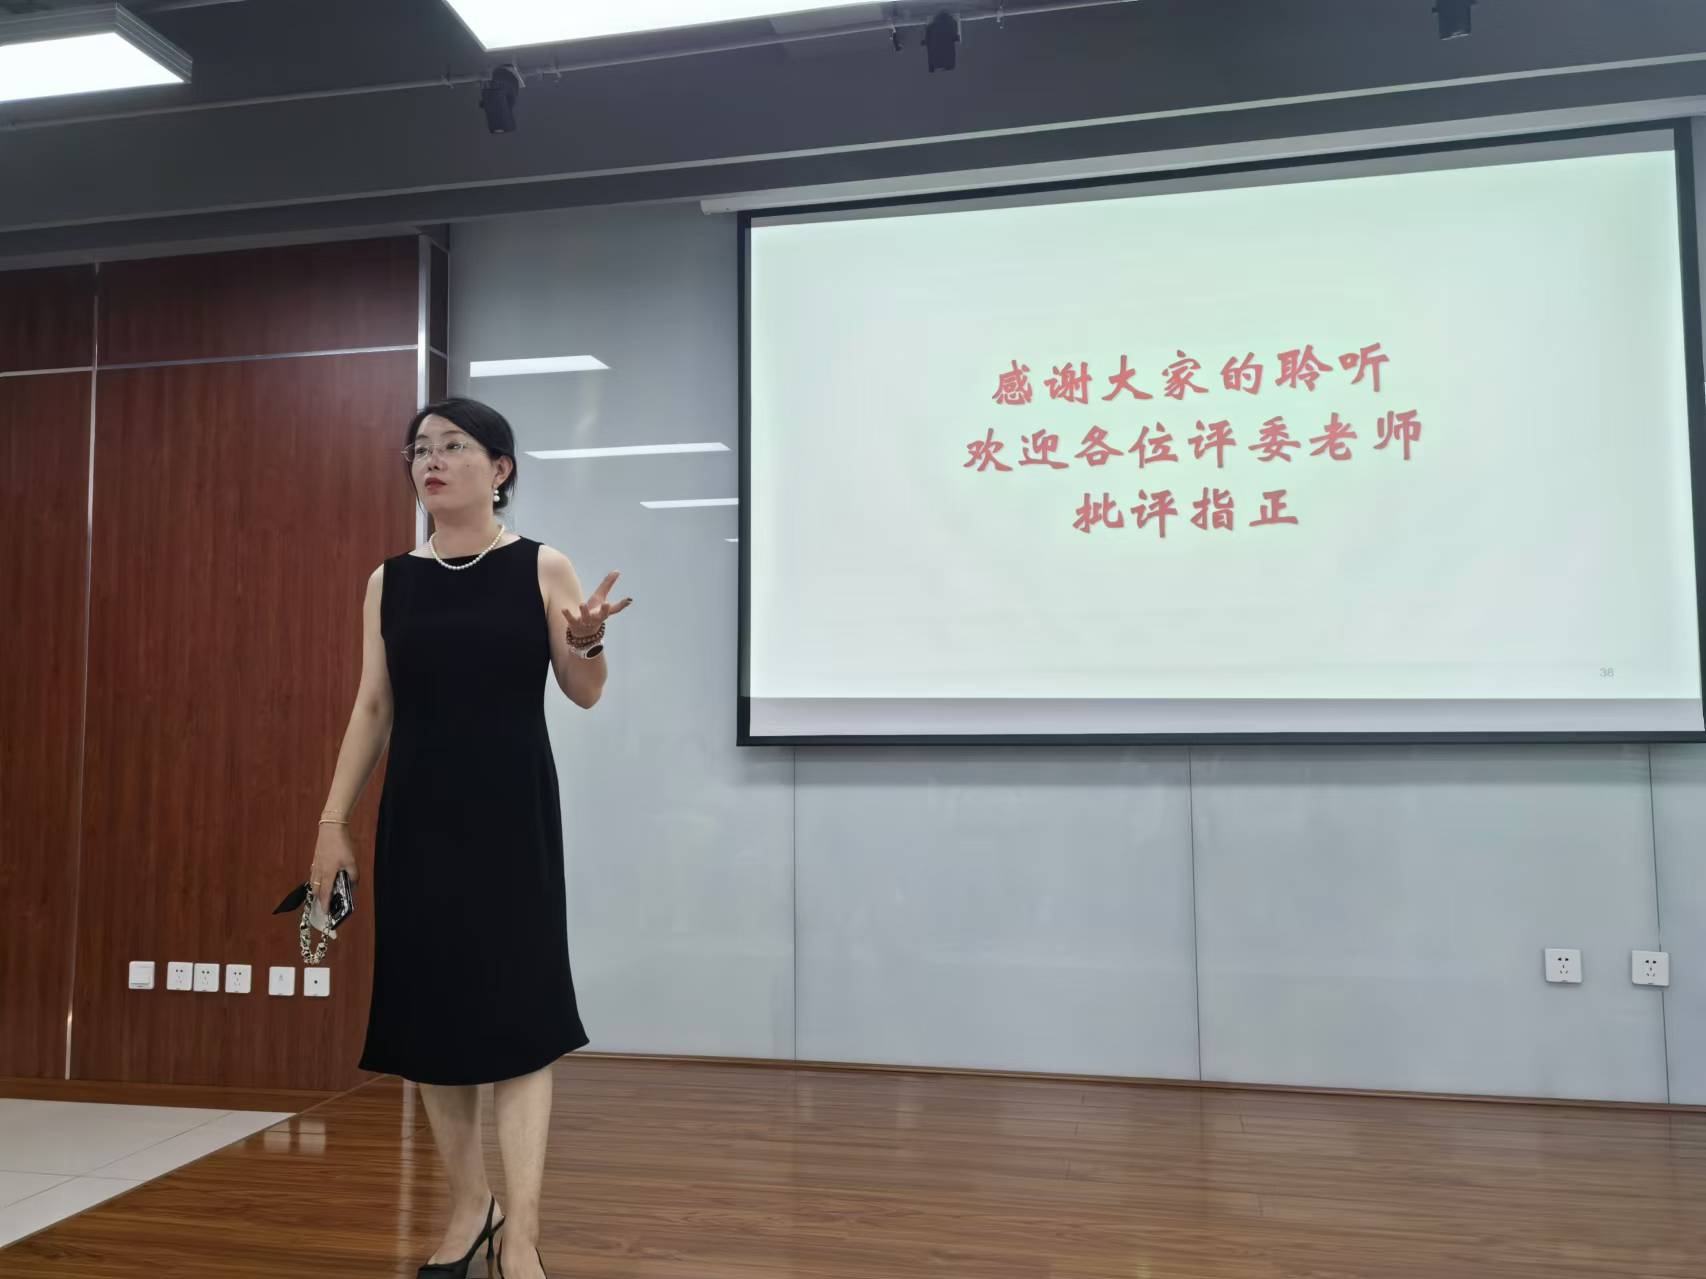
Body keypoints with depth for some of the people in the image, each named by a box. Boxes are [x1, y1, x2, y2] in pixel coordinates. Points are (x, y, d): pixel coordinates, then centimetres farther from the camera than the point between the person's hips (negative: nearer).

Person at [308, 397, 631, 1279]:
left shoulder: (542, 567, -1)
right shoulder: (390, 581, 7)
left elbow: (584, 695, -2)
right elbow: (372, 707, 9)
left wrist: (588, 642, -24)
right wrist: (333, 819, 6)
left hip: (512, 810, -3)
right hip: (417, 815, 4)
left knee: (518, 1010, -5)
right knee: (431, 1009, 9)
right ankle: (468, 1208, 26)